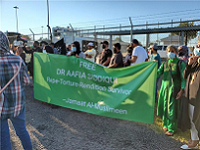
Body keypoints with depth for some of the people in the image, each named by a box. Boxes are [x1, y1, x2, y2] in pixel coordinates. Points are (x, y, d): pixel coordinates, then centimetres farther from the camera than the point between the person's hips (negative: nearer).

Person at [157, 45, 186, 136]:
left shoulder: (180, 63, -5)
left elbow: (183, 77, -8)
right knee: (164, 107, 11)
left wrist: (181, 90, -15)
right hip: (165, 87, 4)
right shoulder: (165, 63, 8)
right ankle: (166, 124, 31)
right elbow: (158, 74, 2)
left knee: (172, 108, 1)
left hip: (174, 88, -4)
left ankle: (172, 128, 16)